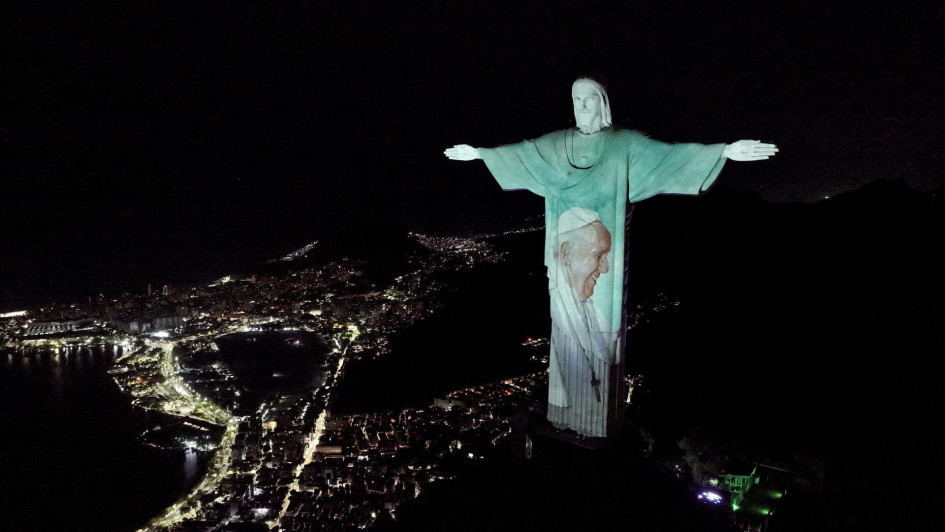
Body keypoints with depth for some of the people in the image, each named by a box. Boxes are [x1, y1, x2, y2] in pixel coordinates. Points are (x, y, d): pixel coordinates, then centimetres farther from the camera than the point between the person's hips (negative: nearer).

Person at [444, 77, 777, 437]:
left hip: (603, 255, -3)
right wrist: (479, 153, 26)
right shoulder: (556, 143, 10)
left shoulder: (624, 143, -1)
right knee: (568, 325, 9)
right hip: (568, 253, 4)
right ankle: (568, 406, 23)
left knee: (602, 326, -1)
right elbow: (520, 153, 20)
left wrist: (725, 151, -21)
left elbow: (668, 153, -10)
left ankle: (600, 415, 11)